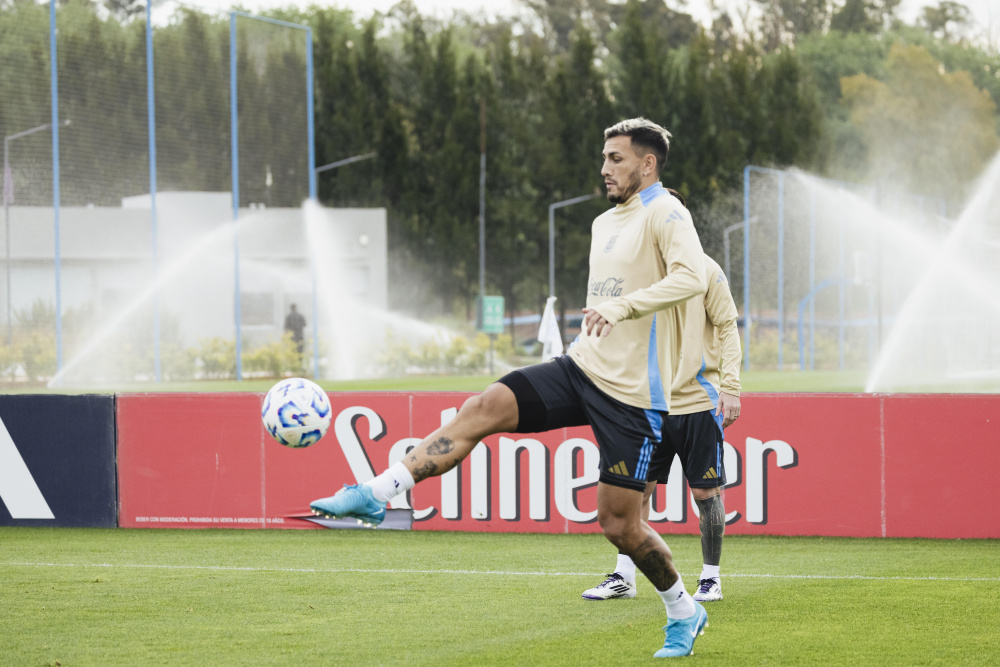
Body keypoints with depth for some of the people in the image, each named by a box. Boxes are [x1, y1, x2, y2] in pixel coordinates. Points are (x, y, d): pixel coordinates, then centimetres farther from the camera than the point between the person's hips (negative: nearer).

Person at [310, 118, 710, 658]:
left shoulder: (664, 213, -11)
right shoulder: (604, 223, 16)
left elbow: (691, 277, -29)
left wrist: (620, 307, -36)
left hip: (631, 393, -7)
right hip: (580, 370, 7)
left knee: (618, 523, -3)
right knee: (485, 408, -14)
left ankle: (683, 613, 20)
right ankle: (375, 495, -18)